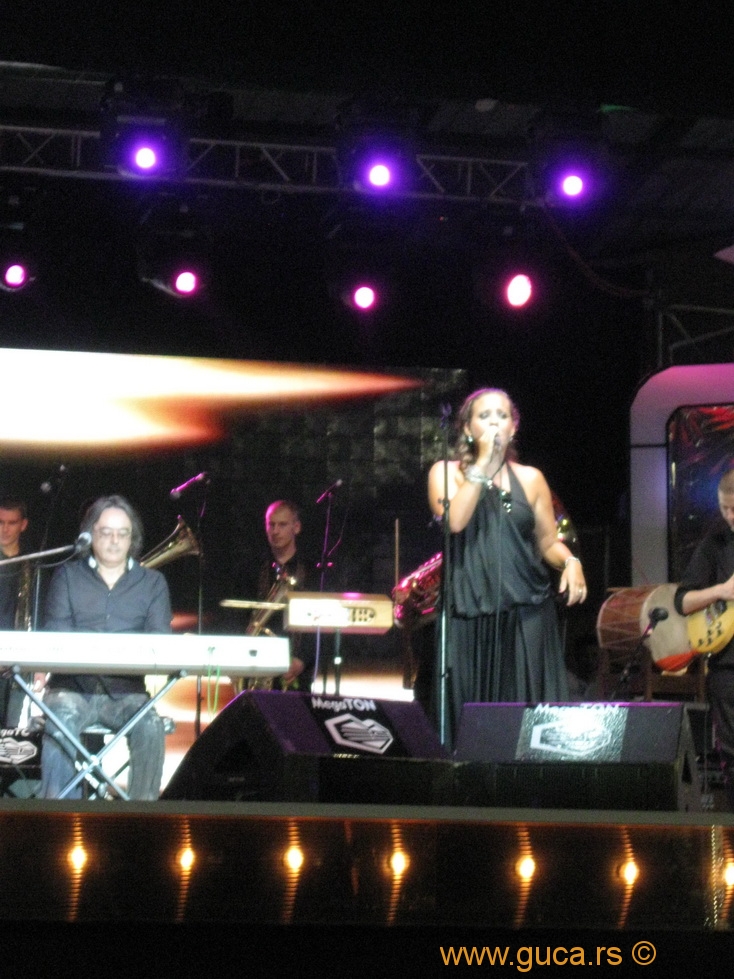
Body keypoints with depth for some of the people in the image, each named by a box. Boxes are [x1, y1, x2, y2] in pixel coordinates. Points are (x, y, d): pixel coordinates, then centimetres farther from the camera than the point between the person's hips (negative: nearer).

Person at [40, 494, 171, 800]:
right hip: (72, 686, -1)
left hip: (125, 692, 1)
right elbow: (56, 632, -3)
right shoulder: (67, 576, 11)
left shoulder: (152, 583, 13)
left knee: (150, 726, -31)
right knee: (61, 719, -34)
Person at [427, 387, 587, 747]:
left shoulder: (530, 478, 12)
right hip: (469, 614, -1)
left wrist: (570, 562, -7)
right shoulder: (446, 473, 7)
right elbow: (454, 521, -12)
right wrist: (481, 465, -9)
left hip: (526, 615, 1)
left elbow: (548, 543, 14)